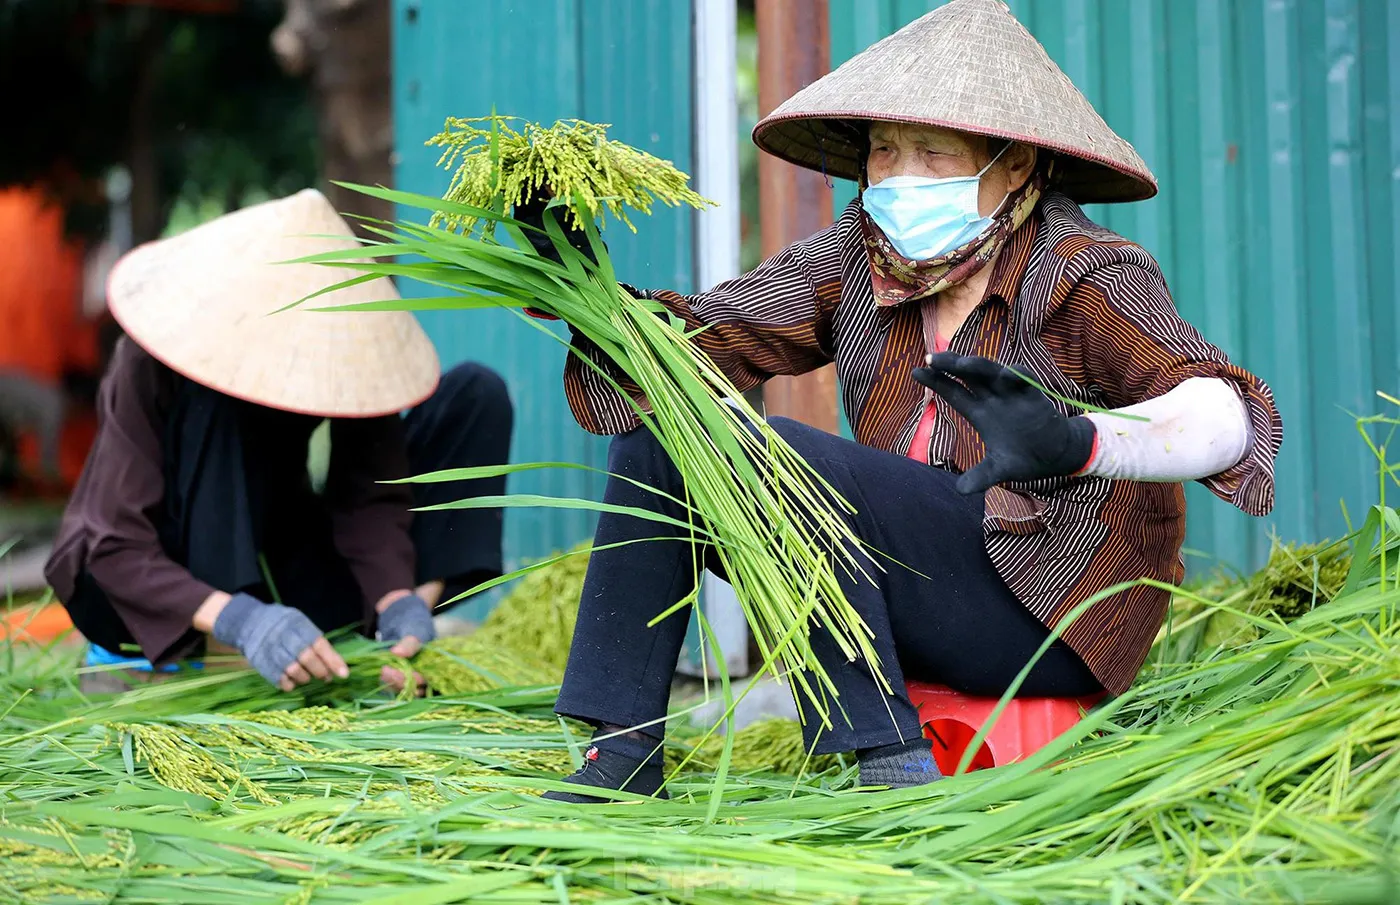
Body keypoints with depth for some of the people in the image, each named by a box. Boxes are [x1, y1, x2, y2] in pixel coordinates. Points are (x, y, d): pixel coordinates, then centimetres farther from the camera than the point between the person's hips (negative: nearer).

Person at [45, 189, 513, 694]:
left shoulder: (346, 349, -17)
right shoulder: (150, 366, -28)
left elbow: (370, 496, -18)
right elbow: (116, 547, -32)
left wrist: (399, 601, -37)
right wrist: (237, 620, -48)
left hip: (274, 570, 4)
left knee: (476, 395, -10)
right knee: (210, 402, -34)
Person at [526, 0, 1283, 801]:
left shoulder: (1083, 277, -14)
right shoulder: (862, 258, 3)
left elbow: (1230, 414, -28)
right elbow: (698, 344, -4)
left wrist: (1074, 442, -47)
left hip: (1052, 613, -7)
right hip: (923, 586, 7)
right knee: (657, 435, -3)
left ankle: (893, 765, -23)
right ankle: (621, 757, -4)